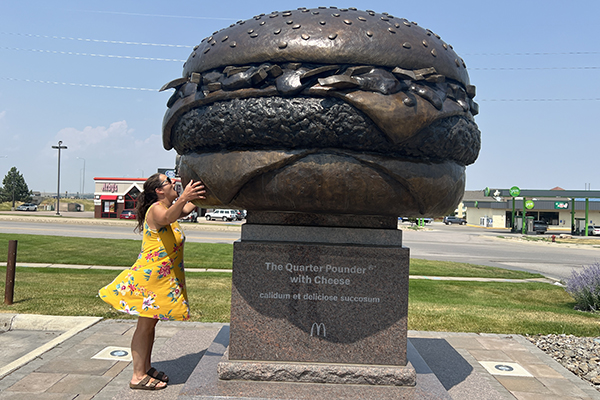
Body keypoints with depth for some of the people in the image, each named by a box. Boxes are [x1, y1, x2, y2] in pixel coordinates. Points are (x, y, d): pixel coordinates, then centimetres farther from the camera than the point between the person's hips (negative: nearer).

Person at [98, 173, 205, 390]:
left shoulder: (168, 207, 13)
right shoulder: (156, 209, -16)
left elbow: (185, 210, 31)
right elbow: (167, 217, -40)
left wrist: (197, 196, 18)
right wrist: (183, 198, -58)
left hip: (163, 278, 9)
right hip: (150, 275, -9)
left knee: (151, 323, 15)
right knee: (145, 325, -4)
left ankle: (146, 368, 26)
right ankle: (138, 376, 3)